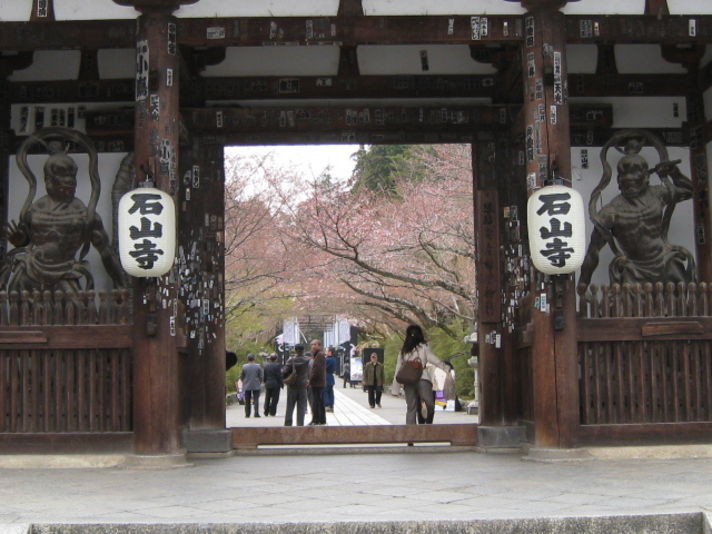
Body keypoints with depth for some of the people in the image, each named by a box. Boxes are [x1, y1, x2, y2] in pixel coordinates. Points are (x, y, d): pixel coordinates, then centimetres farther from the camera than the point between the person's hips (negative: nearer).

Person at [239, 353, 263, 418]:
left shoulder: (244, 366, -4)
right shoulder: (258, 366, -6)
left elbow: (241, 376, 4)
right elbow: (261, 376, -2)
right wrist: (259, 383, 14)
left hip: (247, 386, 1)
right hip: (256, 386, -1)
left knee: (247, 401, 8)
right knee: (256, 400, 1)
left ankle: (247, 414, 8)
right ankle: (256, 413, -7)